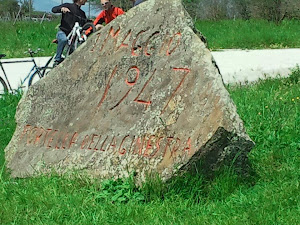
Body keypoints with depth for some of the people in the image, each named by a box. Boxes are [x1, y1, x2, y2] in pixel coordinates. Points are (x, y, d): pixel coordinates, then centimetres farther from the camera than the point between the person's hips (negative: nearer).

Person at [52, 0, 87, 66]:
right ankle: (57, 60, -26)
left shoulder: (82, 13, 19)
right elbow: (54, 9, -8)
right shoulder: (68, 6, 3)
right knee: (64, 39, -39)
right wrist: (62, 9, -28)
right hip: (62, 32, -5)